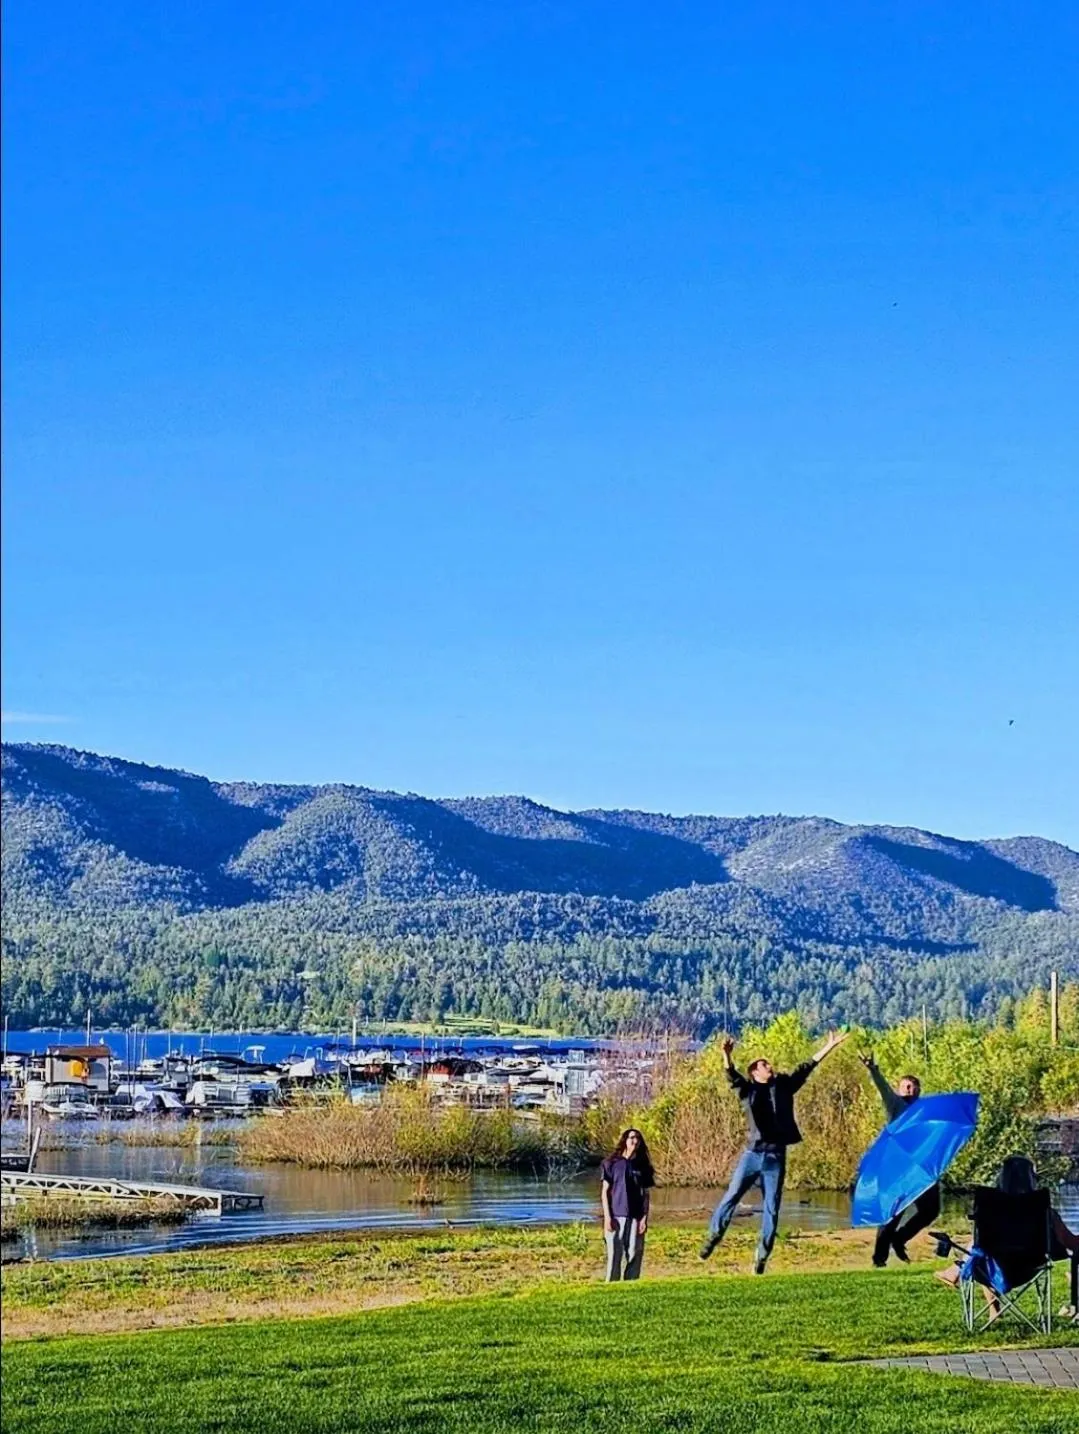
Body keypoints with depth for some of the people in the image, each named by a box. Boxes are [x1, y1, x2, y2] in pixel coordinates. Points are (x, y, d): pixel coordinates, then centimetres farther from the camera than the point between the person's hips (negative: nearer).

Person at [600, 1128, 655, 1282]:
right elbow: (605, 1192, 2)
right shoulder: (612, 1163, 3)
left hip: (636, 1218, 3)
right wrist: (607, 1216, -6)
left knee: (634, 1255, 1)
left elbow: (645, 1194, 11)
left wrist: (644, 1217, 1)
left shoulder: (642, 1166, 11)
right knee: (614, 1255, -2)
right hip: (616, 1217, -3)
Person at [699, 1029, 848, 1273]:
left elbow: (806, 1068, 11)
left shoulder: (783, 1085, 12)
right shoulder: (748, 1089, 4)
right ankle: (713, 1235, 13)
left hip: (776, 1156, 2)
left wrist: (829, 1046, 7)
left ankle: (762, 1256, 9)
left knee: (771, 1208, 3)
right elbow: (731, 1075, -13)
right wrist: (726, 1055, -33)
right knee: (731, 1196, -4)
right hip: (752, 1153, -2)